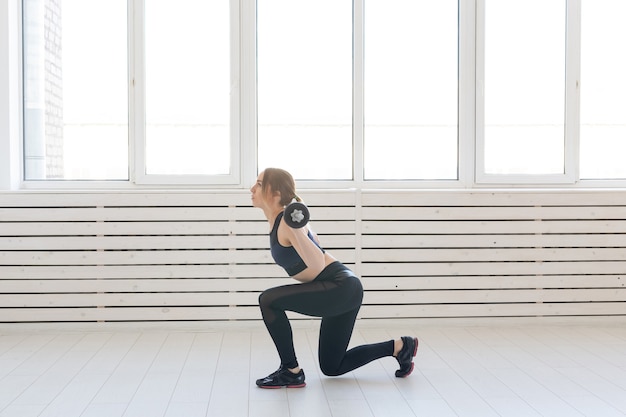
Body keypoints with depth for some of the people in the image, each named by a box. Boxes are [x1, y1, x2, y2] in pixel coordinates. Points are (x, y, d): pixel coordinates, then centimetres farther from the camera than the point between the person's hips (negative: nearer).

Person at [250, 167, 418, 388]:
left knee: (268, 300, -17)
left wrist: (295, 232, -37)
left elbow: (317, 264, -29)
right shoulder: (278, 222, 10)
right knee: (332, 368, 17)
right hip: (340, 291, 10)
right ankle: (399, 346, 24)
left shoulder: (287, 221, -18)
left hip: (341, 288, -10)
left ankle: (291, 371, -6)